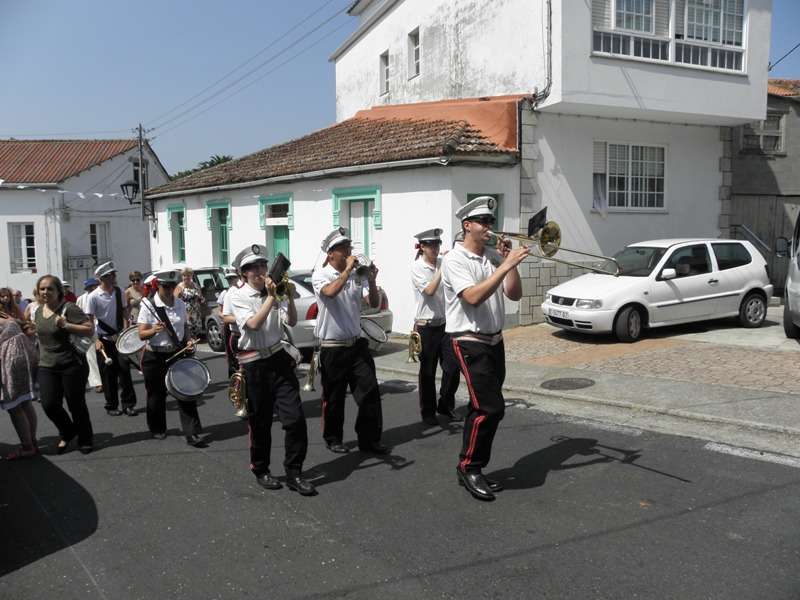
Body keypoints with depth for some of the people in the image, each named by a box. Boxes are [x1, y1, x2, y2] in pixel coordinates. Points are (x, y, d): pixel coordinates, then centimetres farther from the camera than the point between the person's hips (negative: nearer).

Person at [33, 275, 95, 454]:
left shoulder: (69, 308, -12)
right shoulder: (39, 311, 10)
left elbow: (90, 330, -18)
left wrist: (65, 325, -24)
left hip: (72, 365, -5)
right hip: (47, 366, 6)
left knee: (76, 405, 4)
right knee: (49, 405, -2)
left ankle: (85, 441, 25)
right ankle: (67, 433, 26)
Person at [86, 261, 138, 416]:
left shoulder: (118, 292, 2)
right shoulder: (93, 297, -11)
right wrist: (96, 340, -16)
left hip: (119, 338, 3)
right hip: (104, 340, -3)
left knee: (124, 369, -2)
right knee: (108, 374, 5)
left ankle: (128, 404, 8)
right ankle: (111, 406, 18)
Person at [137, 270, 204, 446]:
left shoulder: (180, 304, 4)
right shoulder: (149, 305, -9)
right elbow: (141, 334, -11)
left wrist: (188, 341, -1)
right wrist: (153, 330, -31)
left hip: (177, 353, 3)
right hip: (155, 357, -3)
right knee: (157, 394, 10)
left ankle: (192, 433, 1)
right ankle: (158, 429, 32)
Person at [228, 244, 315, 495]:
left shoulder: (272, 291, 8)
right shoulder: (238, 296, -4)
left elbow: (292, 321, 2)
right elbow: (254, 324, -20)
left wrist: (290, 296, -11)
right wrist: (271, 297, -19)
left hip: (279, 358, 4)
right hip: (254, 364, -4)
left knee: (295, 418, -4)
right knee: (260, 423, 7)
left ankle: (294, 473, 8)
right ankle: (260, 471, 28)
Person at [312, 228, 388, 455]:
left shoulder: (357, 275, 5)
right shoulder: (320, 275, -6)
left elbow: (375, 304, 3)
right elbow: (330, 291, -28)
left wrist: (372, 281, -12)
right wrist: (347, 270, -20)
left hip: (357, 343, 4)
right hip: (332, 347, -4)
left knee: (370, 392, 2)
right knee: (334, 397, 8)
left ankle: (369, 439, 14)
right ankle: (333, 439, 25)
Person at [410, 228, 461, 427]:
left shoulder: (443, 264, 5)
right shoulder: (416, 267, -7)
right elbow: (430, 290, -20)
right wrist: (442, 268, -21)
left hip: (445, 323, 4)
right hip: (426, 326, -4)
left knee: (452, 367, 3)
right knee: (428, 372, 6)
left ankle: (446, 405, 23)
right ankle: (428, 412, 20)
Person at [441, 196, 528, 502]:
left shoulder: (494, 256, 10)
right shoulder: (455, 259, -11)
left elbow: (514, 294, 7)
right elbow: (473, 297, -25)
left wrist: (509, 261, -5)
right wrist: (507, 265, -26)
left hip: (495, 341, 7)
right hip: (471, 343, -7)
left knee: (484, 409, 10)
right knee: (491, 407, -13)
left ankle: (473, 470, 21)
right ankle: (469, 467, 4)